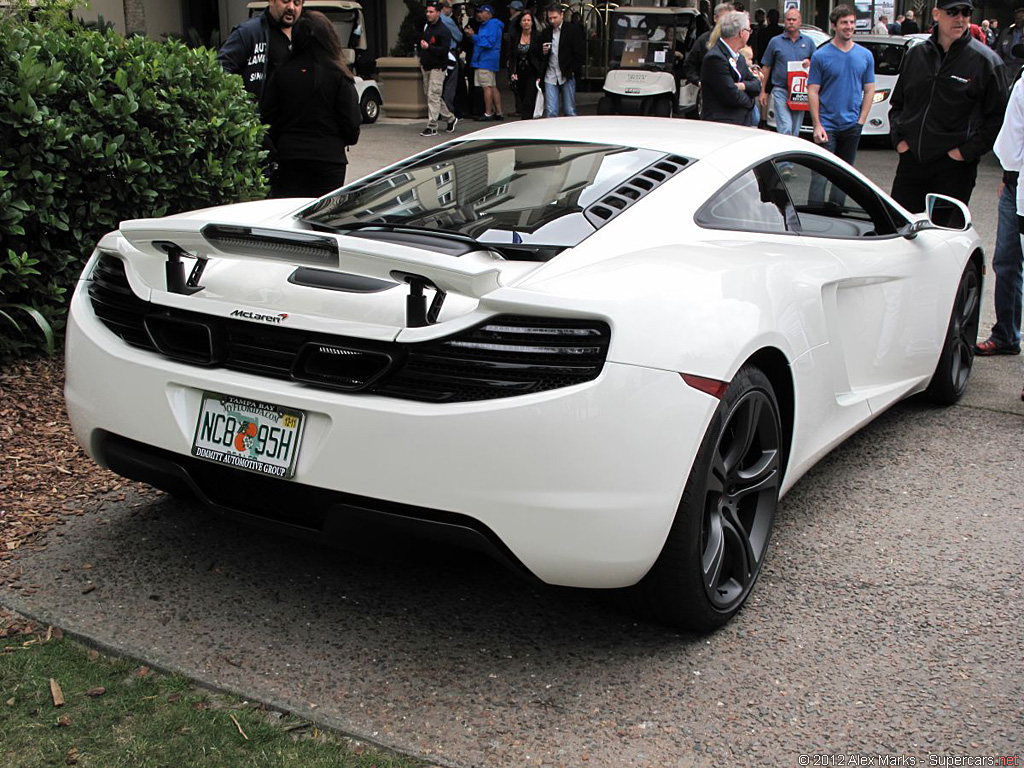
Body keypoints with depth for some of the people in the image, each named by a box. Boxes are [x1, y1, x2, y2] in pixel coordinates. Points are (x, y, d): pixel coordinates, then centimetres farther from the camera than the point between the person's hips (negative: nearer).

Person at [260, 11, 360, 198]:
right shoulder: (339, 76, -8)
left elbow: (268, 116, 2)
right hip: (329, 156, -2)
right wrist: (348, 138, 15)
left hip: (289, 156, 2)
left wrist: (279, 146, 16)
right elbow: (351, 121, -7)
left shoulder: (281, 73, 0)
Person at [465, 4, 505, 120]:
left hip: (486, 61, -10)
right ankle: (498, 113, 13)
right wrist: (473, 35, 7)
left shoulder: (492, 25, -11)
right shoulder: (484, 25, 21)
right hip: (485, 60, 10)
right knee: (493, 87, 10)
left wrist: (474, 36, -16)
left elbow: (489, 43, -20)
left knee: (487, 87, -9)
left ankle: (488, 113, -8)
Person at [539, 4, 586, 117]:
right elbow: (540, 57, 18)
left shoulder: (573, 29, -1)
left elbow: (579, 53, -4)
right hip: (550, 77, 3)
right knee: (551, 113, -2)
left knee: (570, 111, 2)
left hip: (567, 76, -3)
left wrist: (574, 72, -10)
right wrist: (543, 52, -5)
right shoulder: (546, 32, 12)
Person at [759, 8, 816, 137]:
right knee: (785, 129, -16)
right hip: (781, 91, -3)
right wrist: (763, 91, 2)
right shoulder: (775, 42, 5)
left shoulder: (808, 42, 11)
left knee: (795, 131, 7)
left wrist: (809, 63, -8)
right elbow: (766, 67, 7)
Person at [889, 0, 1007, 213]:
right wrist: (898, 138, 5)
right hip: (911, 159, 4)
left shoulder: (985, 60, -4)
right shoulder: (915, 55, 9)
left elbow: (997, 117, -3)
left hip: (954, 165, -4)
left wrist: (967, 151, -11)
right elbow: (897, 103, 20)